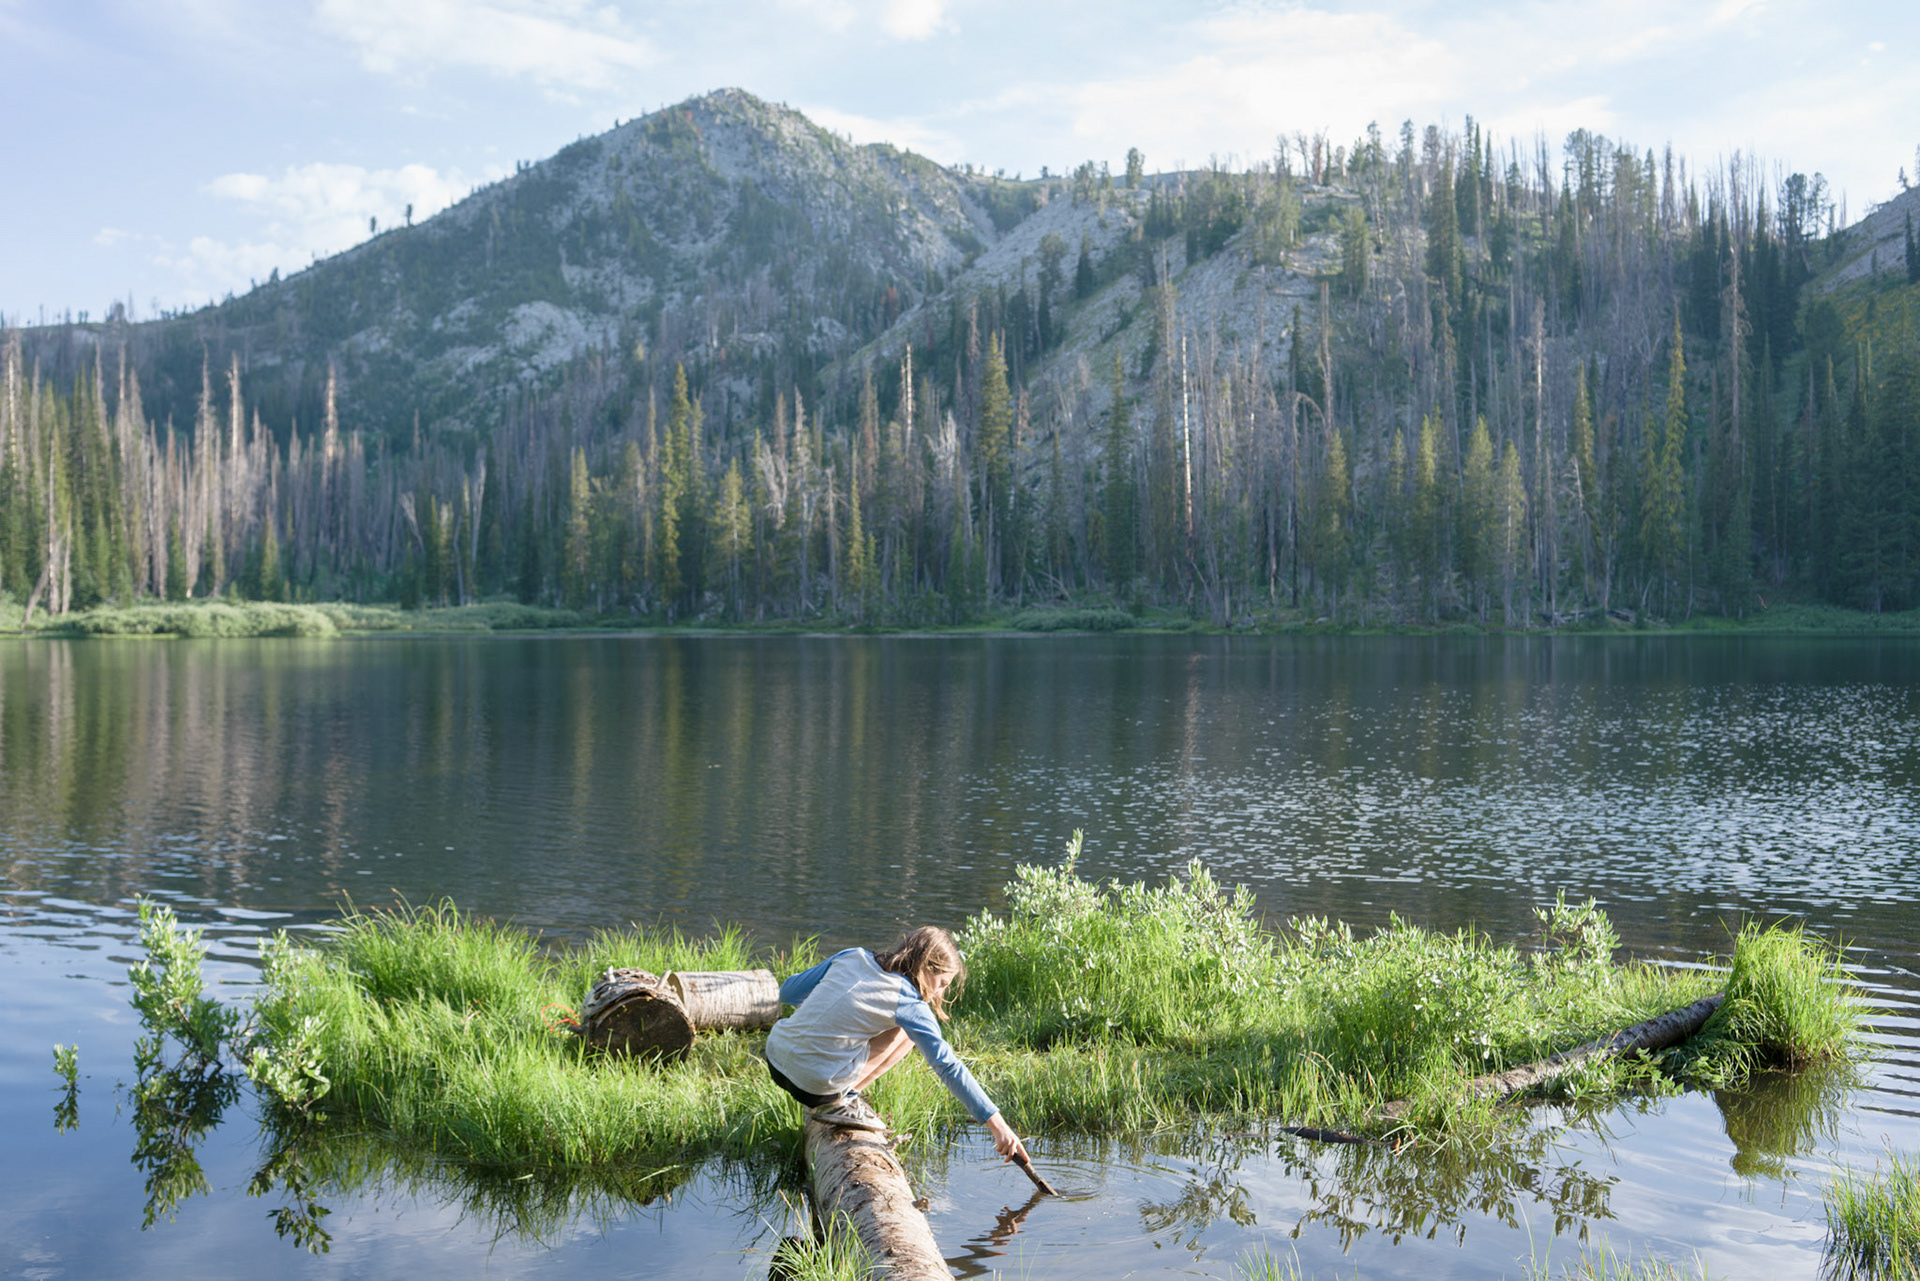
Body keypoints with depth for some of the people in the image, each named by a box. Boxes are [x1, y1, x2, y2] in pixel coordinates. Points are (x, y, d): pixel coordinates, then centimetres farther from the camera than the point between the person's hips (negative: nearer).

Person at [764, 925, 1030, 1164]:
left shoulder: (853, 957, 9)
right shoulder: (910, 1004, -6)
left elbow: (788, 992, 15)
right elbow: (948, 1067, -11)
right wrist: (997, 1123, -10)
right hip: (815, 1083, -6)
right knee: (907, 1032, 5)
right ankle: (839, 1102, 1)